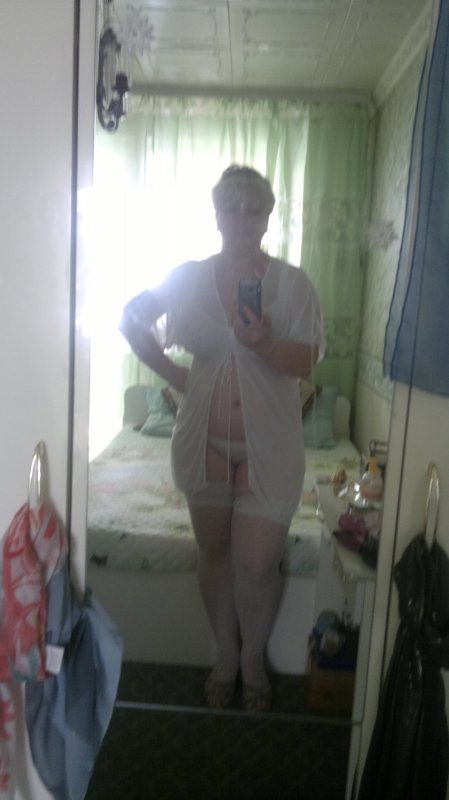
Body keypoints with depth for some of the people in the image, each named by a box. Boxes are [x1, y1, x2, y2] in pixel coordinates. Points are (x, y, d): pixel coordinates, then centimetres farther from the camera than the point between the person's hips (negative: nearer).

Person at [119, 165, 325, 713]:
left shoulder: (293, 282, -3)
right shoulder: (189, 277, 0)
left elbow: (307, 361, -8)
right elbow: (131, 320, 10)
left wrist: (265, 344, -29)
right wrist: (174, 375, 2)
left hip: (267, 445, -1)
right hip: (205, 440, 2)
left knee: (256, 565, 3)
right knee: (214, 553, 15)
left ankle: (253, 659, 32)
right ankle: (225, 653, 38)